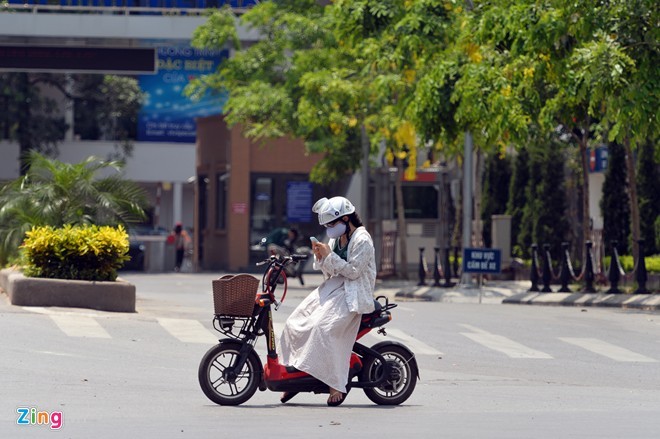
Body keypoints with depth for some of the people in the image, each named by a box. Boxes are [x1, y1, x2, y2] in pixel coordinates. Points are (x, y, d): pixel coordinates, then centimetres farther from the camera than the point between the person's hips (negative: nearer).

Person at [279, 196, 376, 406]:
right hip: (332, 287, 9)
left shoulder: (362, 240, -11)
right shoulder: (336, 239, 15)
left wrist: (329, 256, -17)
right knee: (295, 322, -5)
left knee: (323, 326, -29)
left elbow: (353, 271, -17)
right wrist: (321, 258, -3)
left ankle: (336, 385, -26)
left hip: (352, 293, -9)